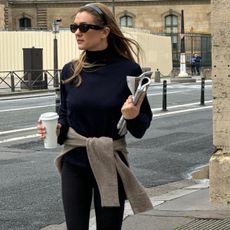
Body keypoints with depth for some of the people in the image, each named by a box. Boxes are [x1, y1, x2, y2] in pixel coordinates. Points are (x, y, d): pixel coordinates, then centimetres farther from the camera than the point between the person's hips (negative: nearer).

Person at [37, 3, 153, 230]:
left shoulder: (128, 70, -8)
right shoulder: (70, 71, 1)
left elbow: (143, 125, -2)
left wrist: (132, 116, -23)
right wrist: (55, 129, -9)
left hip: (110, 165, -2)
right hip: (74, 163, 2)